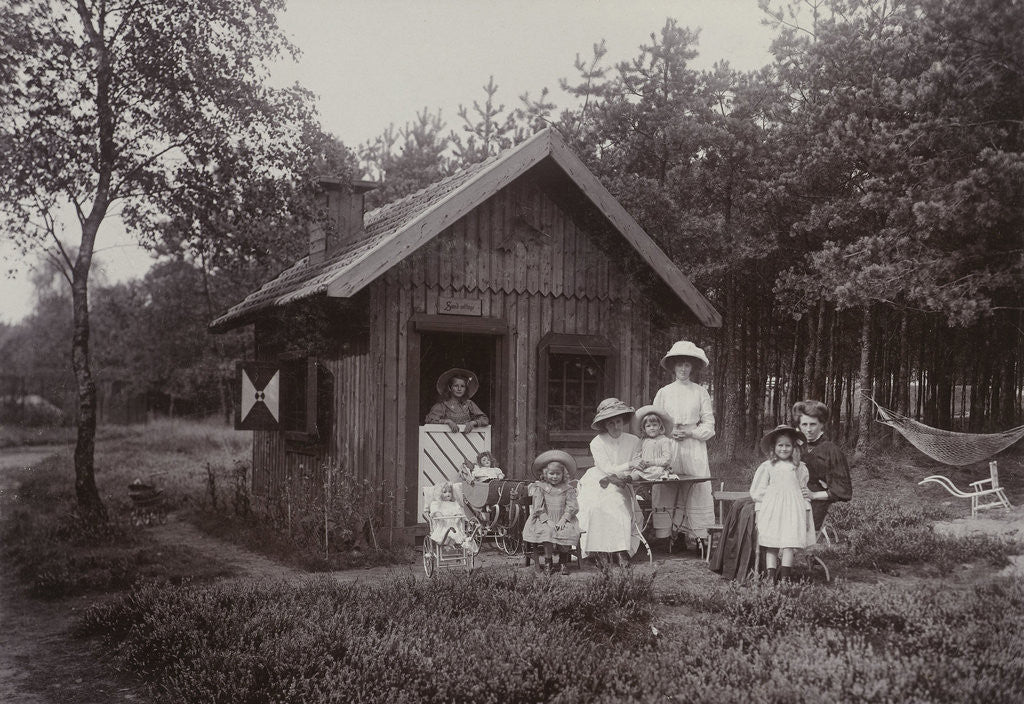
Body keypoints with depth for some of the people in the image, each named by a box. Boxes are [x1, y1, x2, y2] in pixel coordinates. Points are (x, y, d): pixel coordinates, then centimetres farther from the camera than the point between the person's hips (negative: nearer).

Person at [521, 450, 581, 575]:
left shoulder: (567, 489, 9)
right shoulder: (540, 488, 6)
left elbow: (572, 507, 2)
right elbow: (538, 508, 0)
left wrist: (563, 520, -13)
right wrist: (547, 520, -13)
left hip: (563, 521, 1)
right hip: (545, 521, -1)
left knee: (568, 532, -28)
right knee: (547, 531, -32)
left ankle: (563, 562, -7)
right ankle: (548, 562, -15)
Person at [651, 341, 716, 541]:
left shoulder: (701, 392, 7)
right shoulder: (664, 392, 10)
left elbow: (709, 426, 5)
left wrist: (690, 432, -9)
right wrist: (670, 432, -8)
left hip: (694, 449, 0)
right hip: (668, 449, 1)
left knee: (697, 492, -6)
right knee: (665, 492, -5)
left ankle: (698, 537, -2)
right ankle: (664, 537, -1)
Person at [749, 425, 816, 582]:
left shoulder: (800, 468, 13)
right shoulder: (767, 467, 8)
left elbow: (804, 491, 17)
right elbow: (758, 491, 8)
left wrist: (806, 512, 11)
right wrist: (759, 513, 2)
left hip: (792, 510, 1)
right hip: (771, 509, -1)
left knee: (789, 543, -10)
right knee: (770, 544, -8)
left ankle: (784, 577, -8)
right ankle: (770, 576, -7)